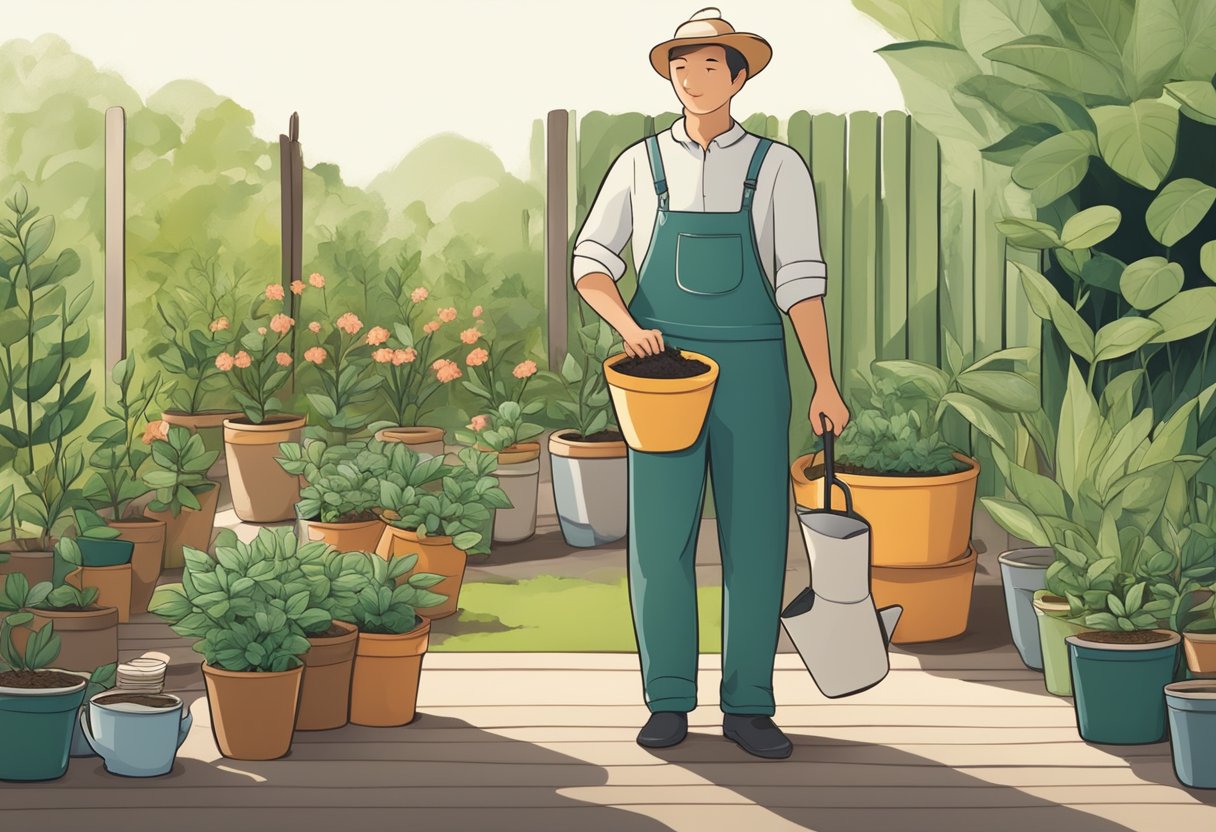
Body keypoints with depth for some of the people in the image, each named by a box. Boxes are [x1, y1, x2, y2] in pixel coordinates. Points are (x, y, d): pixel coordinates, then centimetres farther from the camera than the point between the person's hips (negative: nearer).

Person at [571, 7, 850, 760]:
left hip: (750, 371, -1)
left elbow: (802, 281, -5)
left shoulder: (779, 168, 0)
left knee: (756, 539, -1)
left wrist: (826, 385, -12)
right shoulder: (640, 164, 4)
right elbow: (591, 268, 3)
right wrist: (629, 326, -17)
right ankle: (669, 704, 9)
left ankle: (748, 708, 8)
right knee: (661, 537, -2)